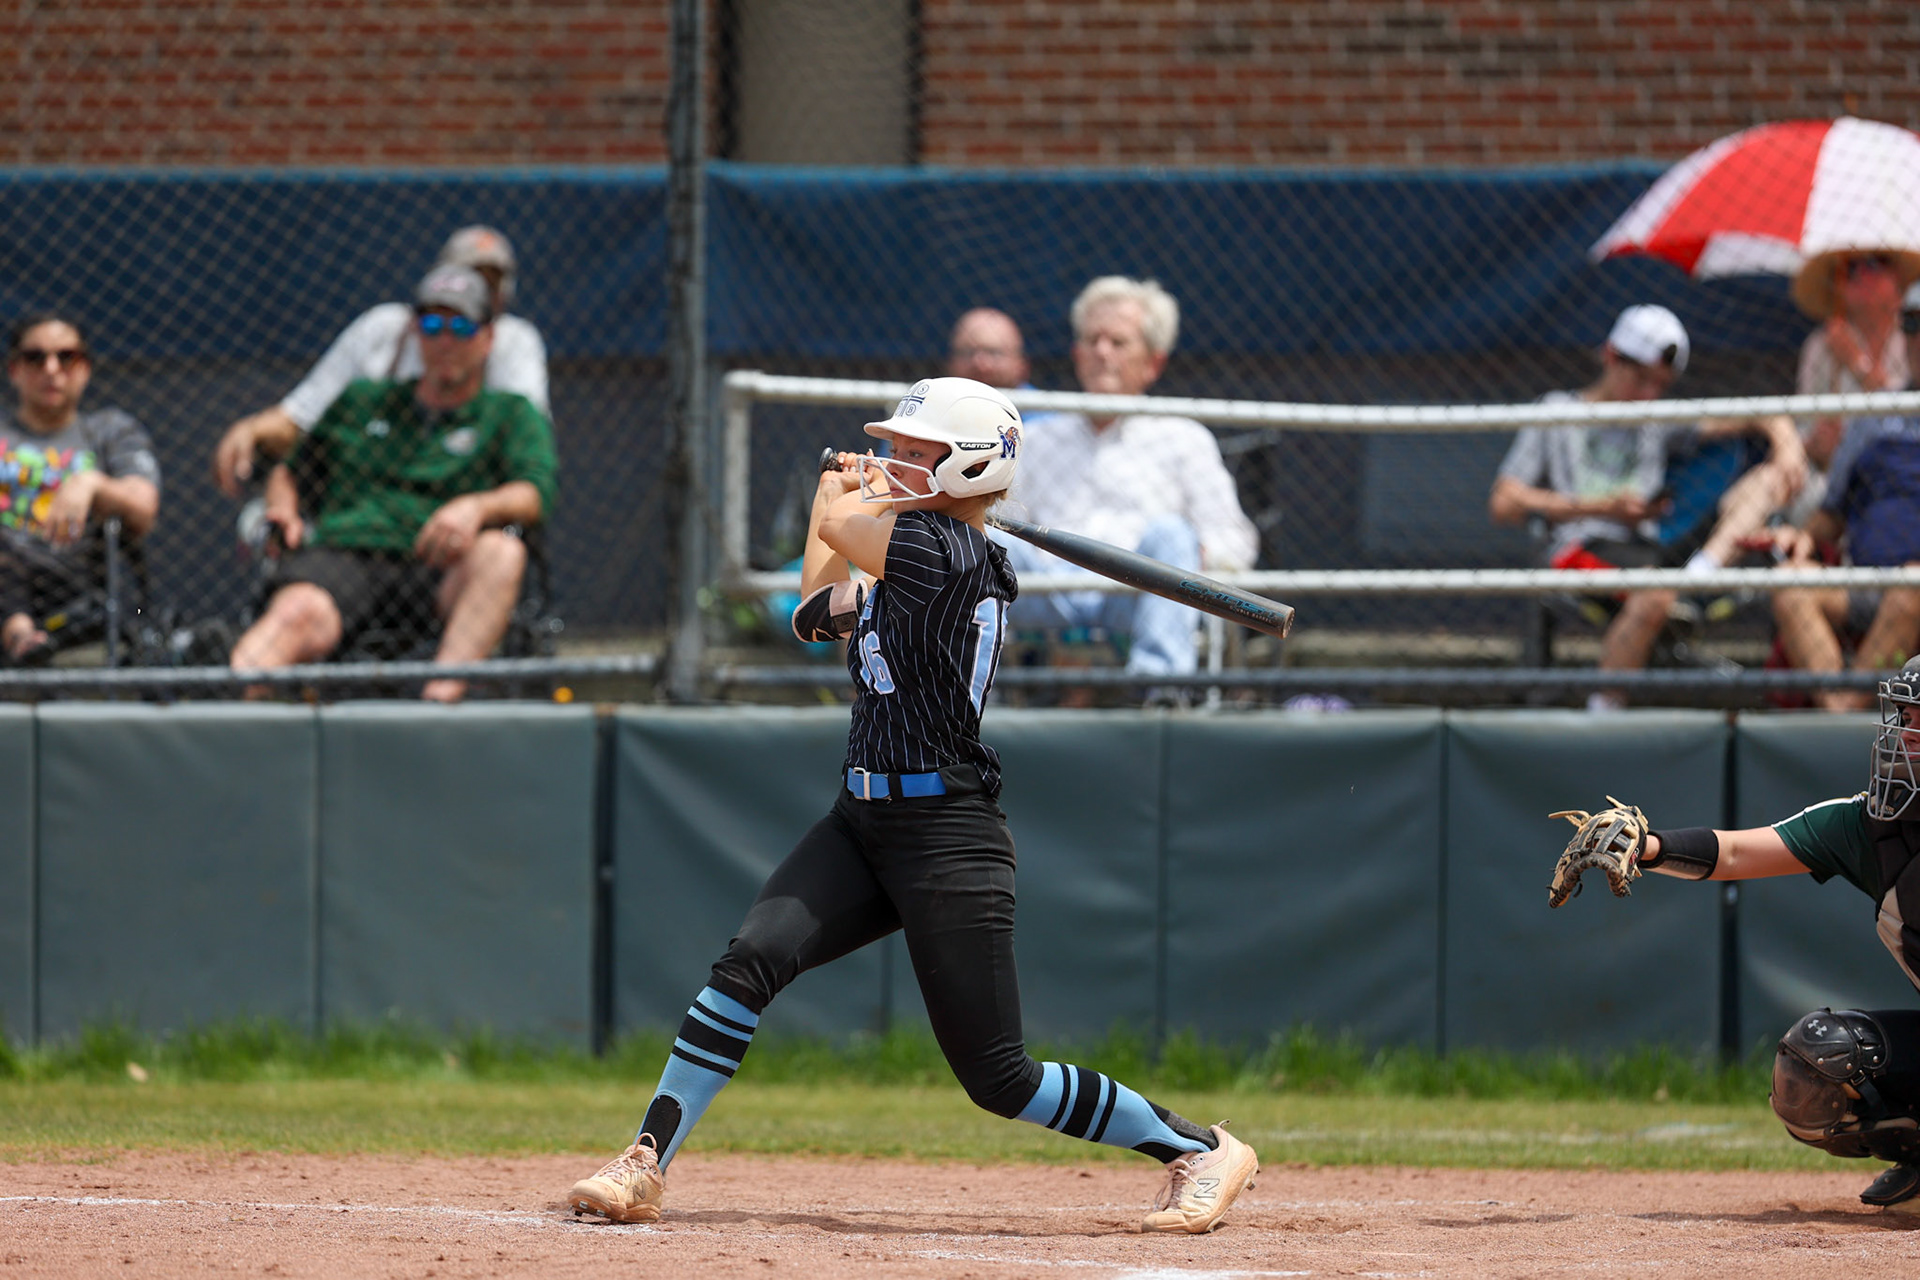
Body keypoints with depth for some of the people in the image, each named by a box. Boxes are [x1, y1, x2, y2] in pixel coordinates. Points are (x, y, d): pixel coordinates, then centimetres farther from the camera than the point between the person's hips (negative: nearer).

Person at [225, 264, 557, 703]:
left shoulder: (510, 415, 21)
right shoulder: (362, 400, 30)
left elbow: (533, 494, 2)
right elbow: (289, 468, 32)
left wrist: (477, 507, -21)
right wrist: (283, 510, 6)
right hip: (337, 553, 1)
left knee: (501, 552, -36)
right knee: (297, 614, -35)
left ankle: (441, 695, -54)